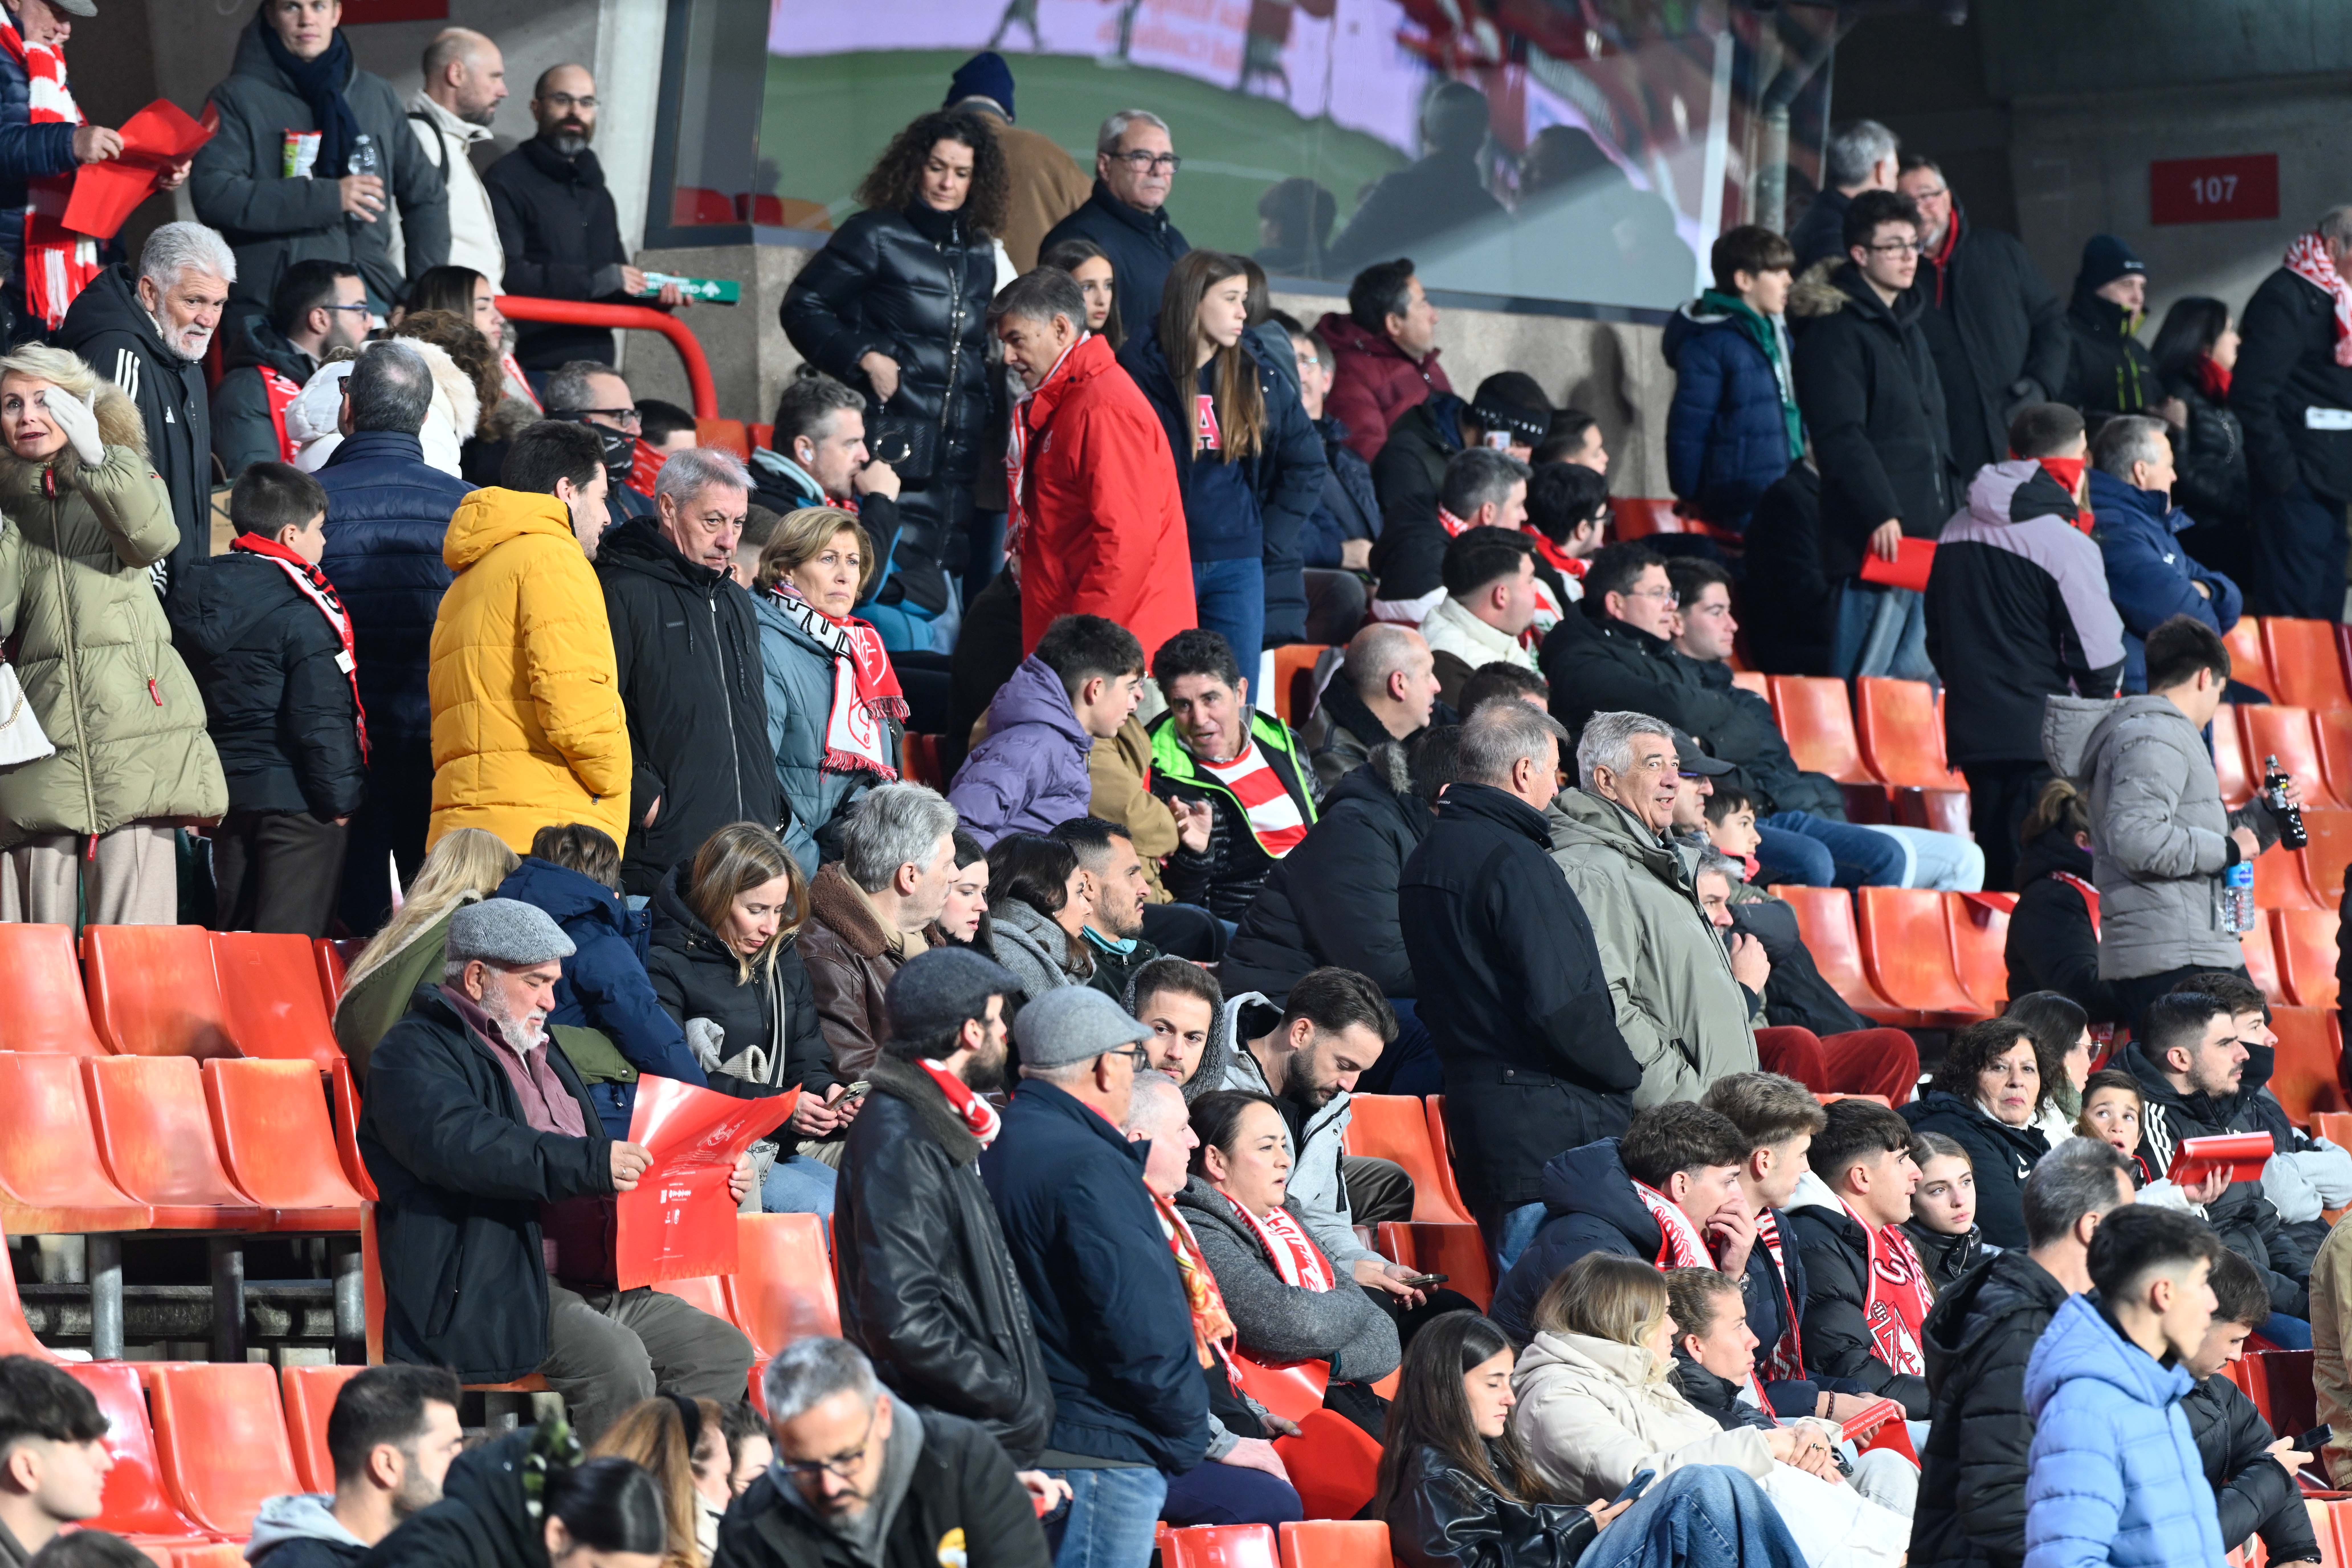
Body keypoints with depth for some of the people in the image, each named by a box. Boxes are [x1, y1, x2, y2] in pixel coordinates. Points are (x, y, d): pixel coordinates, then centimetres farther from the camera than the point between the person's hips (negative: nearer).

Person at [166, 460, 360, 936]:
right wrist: (339, 797, -10)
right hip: (294, 798, -7)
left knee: (236, 936, 14)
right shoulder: (301, 612, -15)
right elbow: (321, 718, -18)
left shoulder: (192, 599, 8)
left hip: (226, 797, 7)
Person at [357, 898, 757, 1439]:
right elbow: (458, 1143, -24)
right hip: (493, 1292, -9)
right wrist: (590, 1165, -33)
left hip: (596, 1285, 9)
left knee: (726, 1352, -5)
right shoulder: (416, 1054, -3)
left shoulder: (539, 1057, 27)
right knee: (615, 1358, -32)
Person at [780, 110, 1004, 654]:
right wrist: (865, 358, -12)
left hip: (959, 461, 6)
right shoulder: (877, 237, 0)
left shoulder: (981, 253, 17)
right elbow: (803, 307, -1)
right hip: (895, 459, -6)